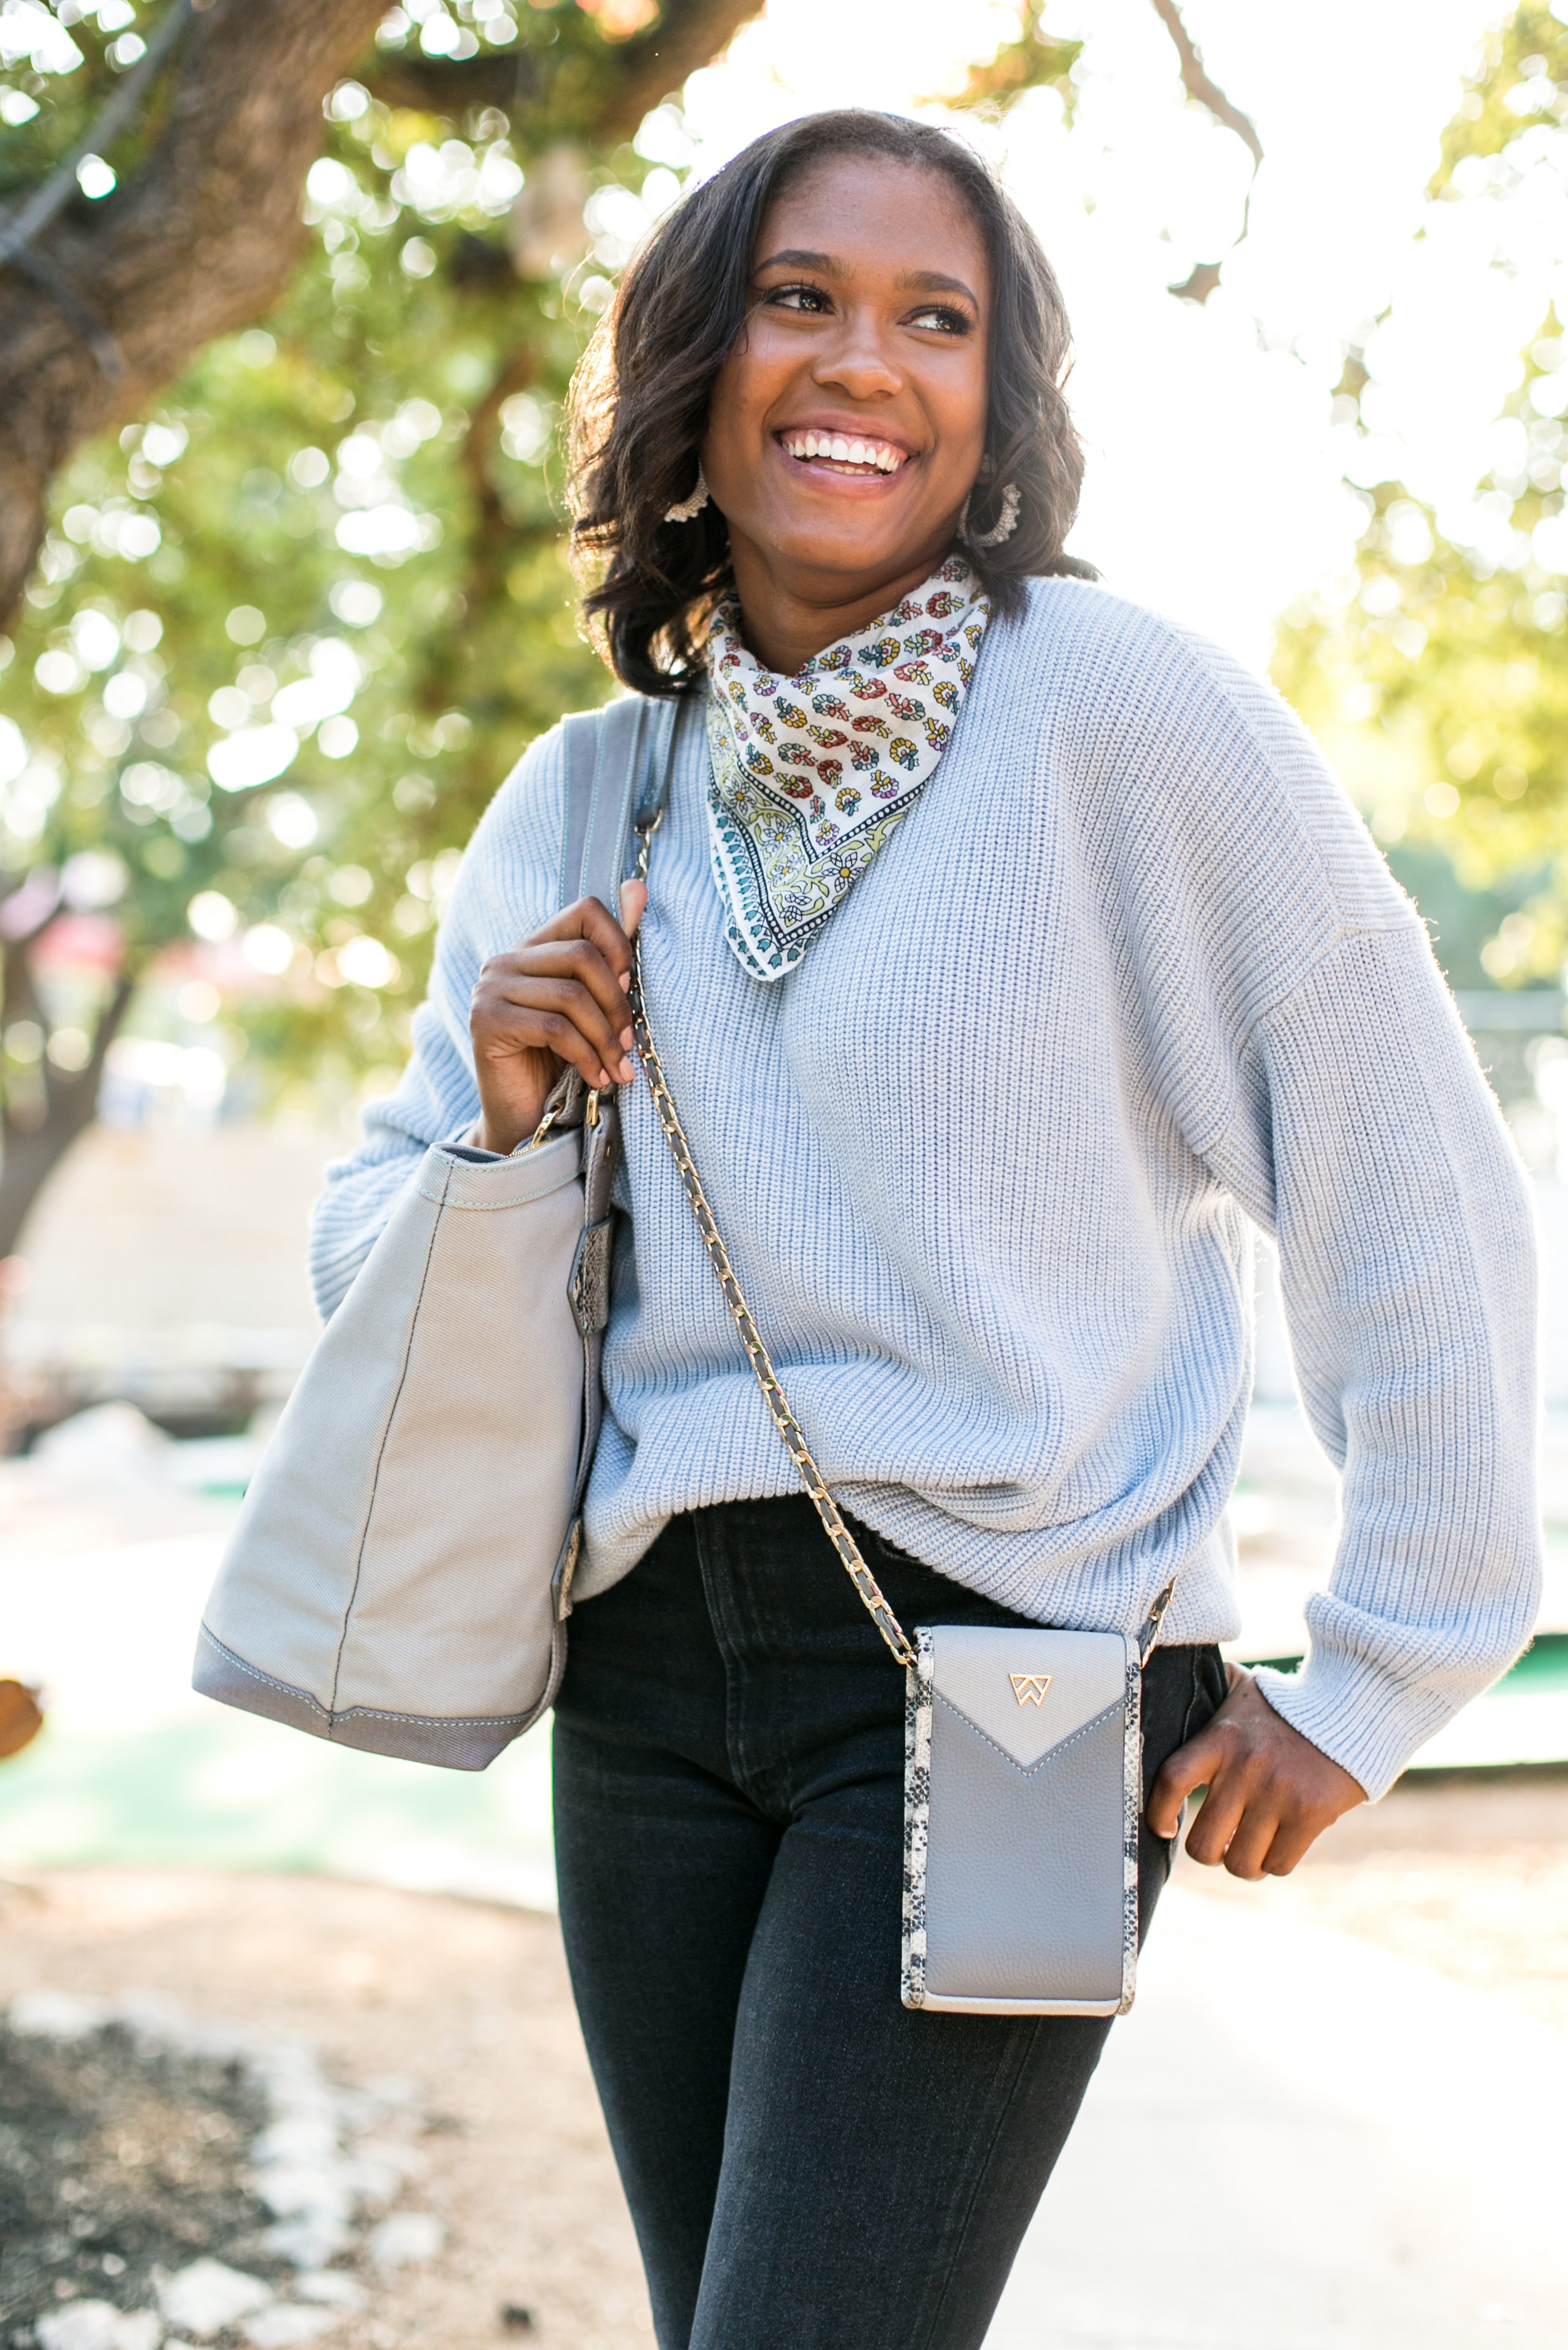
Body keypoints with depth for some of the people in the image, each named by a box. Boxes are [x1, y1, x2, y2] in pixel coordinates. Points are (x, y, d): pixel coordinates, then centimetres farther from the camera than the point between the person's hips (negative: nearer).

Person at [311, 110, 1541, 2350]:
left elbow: (1413, 1193, -8)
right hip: (648, 1665, 6)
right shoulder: (580, 803, 7)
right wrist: (500, 1128, -7)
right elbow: (366, 1252, 15)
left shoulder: (1124, 707, -9)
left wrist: (1379, 1684, -5)